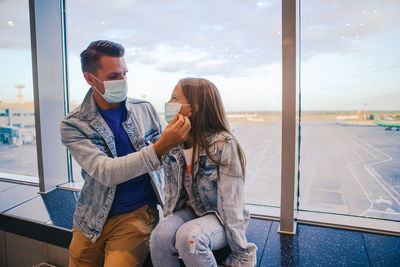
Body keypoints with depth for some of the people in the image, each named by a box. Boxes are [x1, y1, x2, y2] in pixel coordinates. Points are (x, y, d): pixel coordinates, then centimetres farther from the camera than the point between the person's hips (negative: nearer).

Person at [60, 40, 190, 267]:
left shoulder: (145, 110, 0)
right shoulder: (73, 125, -7)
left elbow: (162, 157, 12)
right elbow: (106, 173, -21)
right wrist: (159, 149, -32)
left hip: (138, 214, 0)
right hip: (92, 222, 1)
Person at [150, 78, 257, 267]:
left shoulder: (223, 144, -21)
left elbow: (231, 204, -19)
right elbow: (171, 191, 7)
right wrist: (169, 222, 3)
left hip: (220, 217, -4)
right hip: (190, 211, 5)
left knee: (188, 236, -33)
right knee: (160, 235, -26)